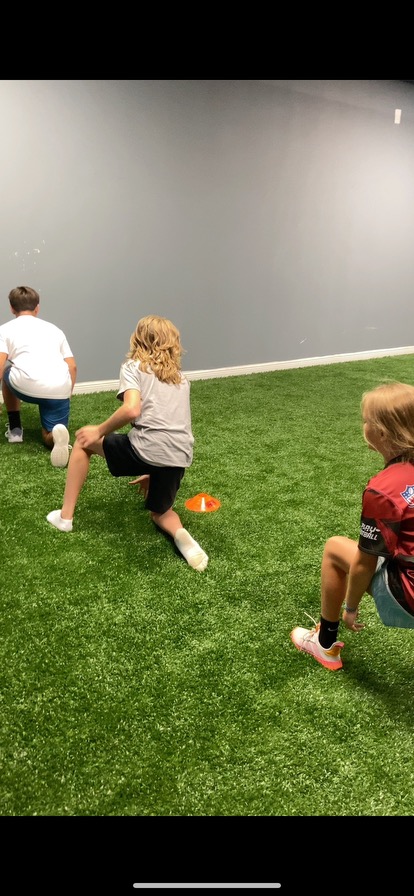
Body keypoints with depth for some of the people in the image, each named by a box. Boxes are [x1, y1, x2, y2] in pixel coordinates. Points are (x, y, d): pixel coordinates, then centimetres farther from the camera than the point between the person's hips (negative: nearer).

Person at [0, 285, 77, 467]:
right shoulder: (54, 329, 27)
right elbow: (72, 367, 20)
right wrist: (66, 396, 30)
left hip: (27, 386, -2)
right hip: (59, 389, 2)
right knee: (48, 438, 18)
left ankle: (15, 429, 32)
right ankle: (58, 432, -20)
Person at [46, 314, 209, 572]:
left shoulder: (133, 366, 7)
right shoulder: (181, 378, 26)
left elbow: (132, 410, -13)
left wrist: (99, 431, 5)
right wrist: (152, 472, 38)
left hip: (146, 449, -5)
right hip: (180, 458, 5)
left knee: (85, 440, 23)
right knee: (161, 513, 33)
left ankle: (66, 516, 25)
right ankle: (181, 535, -2)